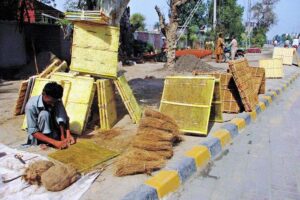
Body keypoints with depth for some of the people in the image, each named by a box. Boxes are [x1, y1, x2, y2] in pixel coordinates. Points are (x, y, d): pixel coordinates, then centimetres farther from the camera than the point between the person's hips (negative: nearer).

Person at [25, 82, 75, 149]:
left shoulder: (57, 102, -14)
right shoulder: (31, 105, -26)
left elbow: (62, 119, -26)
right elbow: (33, 131, -29)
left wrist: (63, 135, -44)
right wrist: (54, 142, -39)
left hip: (52, 132, 4)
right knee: (44, 114, -31)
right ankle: (44, 144, -27)